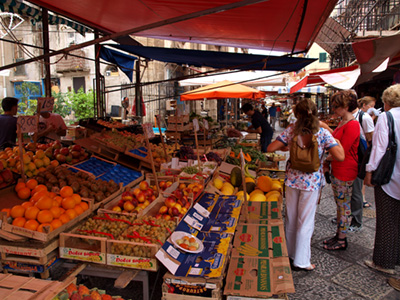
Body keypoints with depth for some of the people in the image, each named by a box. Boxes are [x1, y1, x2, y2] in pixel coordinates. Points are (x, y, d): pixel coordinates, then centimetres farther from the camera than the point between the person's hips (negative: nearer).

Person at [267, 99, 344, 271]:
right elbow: (340, 156, -17)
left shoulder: (291, 130, -4)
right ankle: (301, 261, 17)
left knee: (291, 219, 18)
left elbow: (270, 148, -7)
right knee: (306, 222, 8)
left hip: (292, 179, 3)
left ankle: (290, 253, 34)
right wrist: (336, 140, 0)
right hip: (311, 182, -3)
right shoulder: (323, 133, -10)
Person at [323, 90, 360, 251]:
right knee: (339, 205, 17)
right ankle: (338, 235, 30)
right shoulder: (342, 123, 12)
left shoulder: (352, 125, -19)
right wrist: (328, 161, 9)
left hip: (345, 171, -10)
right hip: (336, 169, 10)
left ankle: (342, 241, 15)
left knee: (344, 206, 2)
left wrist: (325, 159, -8)